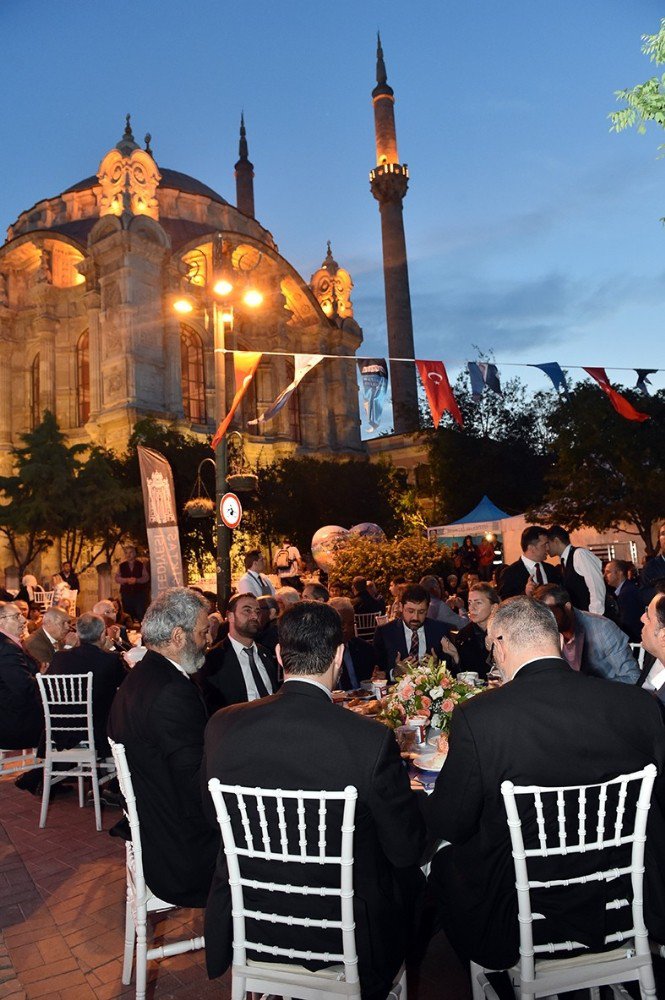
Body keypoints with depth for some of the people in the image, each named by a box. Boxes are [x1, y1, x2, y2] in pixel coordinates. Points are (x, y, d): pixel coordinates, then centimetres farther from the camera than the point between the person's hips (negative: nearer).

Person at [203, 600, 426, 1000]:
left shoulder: (223, 725, -15)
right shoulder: (372, 740, -26)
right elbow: (407, 850, -14)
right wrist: (407, 796, 6)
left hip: (247, 924, 3)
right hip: (343, 935, -3)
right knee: (409, 876, 25)